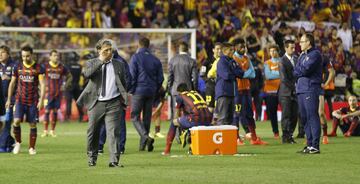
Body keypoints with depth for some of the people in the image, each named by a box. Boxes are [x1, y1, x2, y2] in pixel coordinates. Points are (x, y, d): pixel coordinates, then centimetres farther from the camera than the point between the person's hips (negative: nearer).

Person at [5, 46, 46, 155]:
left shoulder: (38, 68, -3)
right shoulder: (18, 67, 5)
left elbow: (42, 85, -4)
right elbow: (12, 83, 13)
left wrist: (41, 100, -13)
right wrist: (9, 99, 10)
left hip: (33, 101, -1)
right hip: (20, 100, 1)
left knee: (33, 124, 1)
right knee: (16, 121, -14)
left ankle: (31, 148, 12)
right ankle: (18, 142, 7)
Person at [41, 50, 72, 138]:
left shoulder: (62, 67, 5)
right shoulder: (46, 66, -1)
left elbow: (69, 77, 18)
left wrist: (65, 85, 7)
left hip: (58, 93, 2)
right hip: (48, 92, -2)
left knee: (55, 111, 5)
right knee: (47, 111, -4)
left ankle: (52, 131, 13)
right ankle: (45, 131, 1)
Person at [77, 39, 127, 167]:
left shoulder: (118, 65, 11)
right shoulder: (92, 63, 4)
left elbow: (123, 84, 17)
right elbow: (86, 74, -19)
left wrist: (124, 100, 8)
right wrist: (101, 61, -18)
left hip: (113, 103, 0)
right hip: (96, 103, 0)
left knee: (113, 132, -11)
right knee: (93, 132, 8)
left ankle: (114, 160, -14)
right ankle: (92, 158, 26)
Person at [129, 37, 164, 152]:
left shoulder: (135, 57, -4)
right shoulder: (155, 60, 10)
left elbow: (132, 76, -9)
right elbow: (160, 78, 11)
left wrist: (131, 90, -1)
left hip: (139, 91, -5)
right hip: (151, 92, 5)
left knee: (135, 117, -1)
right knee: (147, 118, 10)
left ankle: (146, 137, -23)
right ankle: (142, 145, 11)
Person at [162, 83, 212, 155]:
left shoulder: (180, 96, 15)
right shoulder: (195, 93, 32)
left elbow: (177, 114, 22)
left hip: (196, 119, -6)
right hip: (208, 121, 6)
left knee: (173, 123, 17)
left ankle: (167, 150, 14)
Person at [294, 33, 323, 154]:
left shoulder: (315, 54, -5)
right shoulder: (302, 55, 23)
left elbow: (306, 70, -15)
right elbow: (296, 71, 15)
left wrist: (298, 71, 3)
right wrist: (302, 72, -4)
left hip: (310, 89, -9)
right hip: (301, 89, 9)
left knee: (312, 116, -12)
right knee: (304, 117, 10)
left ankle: (315, 146, -14)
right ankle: (309, 144, 15)